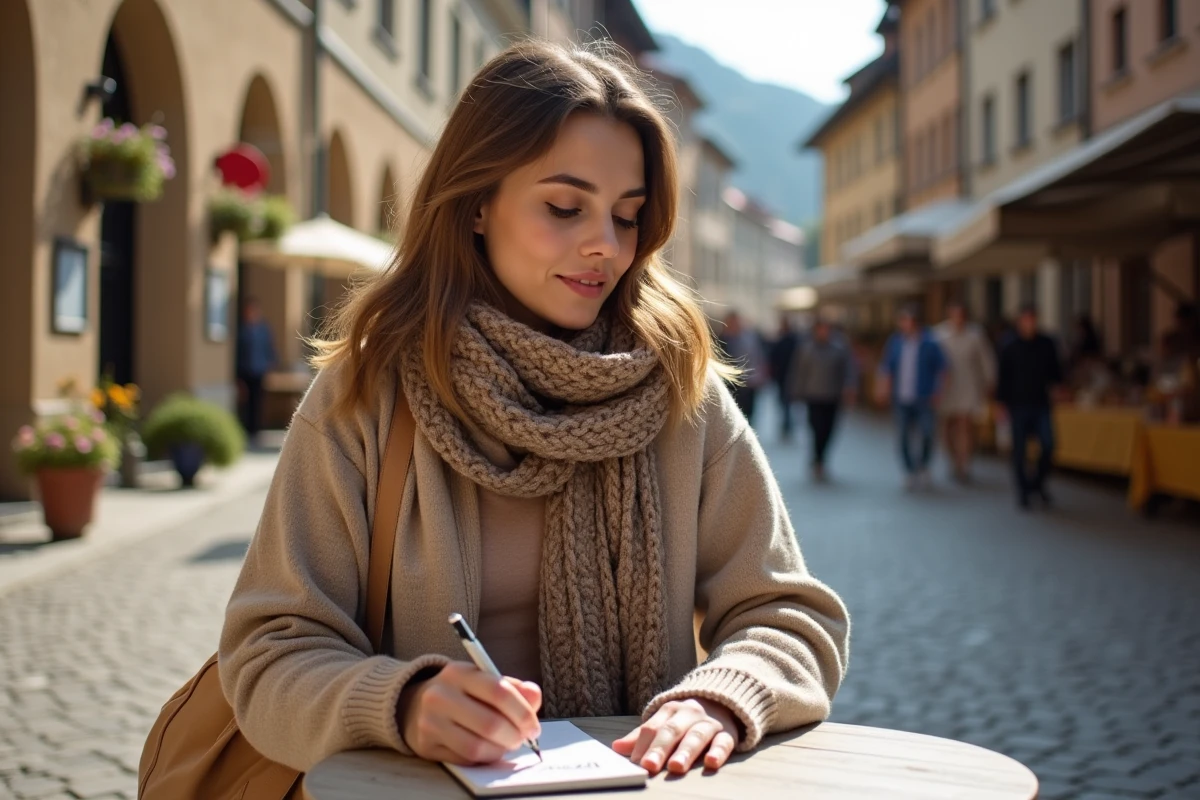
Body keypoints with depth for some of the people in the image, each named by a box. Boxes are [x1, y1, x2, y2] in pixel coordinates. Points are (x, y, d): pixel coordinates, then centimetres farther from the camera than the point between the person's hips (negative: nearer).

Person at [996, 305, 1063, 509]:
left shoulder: (1047, 345, 6)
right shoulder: (1011, 349, 1)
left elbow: (1055, 370, 16)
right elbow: (1004, 377, 4)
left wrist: (1054, 382, -4)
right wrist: (1003, 404, 0)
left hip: (1041, 405, 1)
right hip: (1019, 406, -1)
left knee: (1048, 445, -9)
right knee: (1019, 450, 2)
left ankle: (1038, 482, 14)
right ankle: (1022, 491, 13)